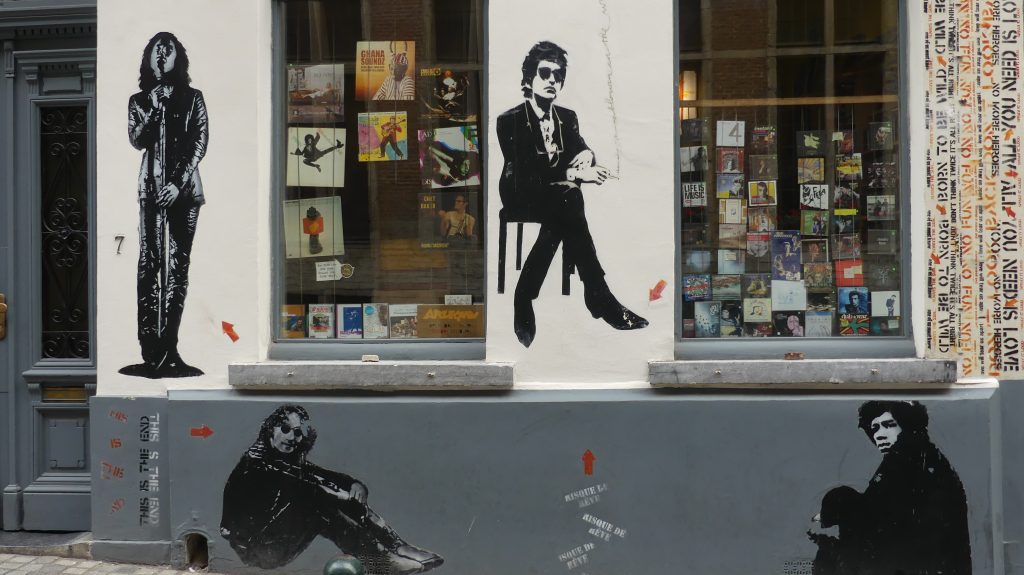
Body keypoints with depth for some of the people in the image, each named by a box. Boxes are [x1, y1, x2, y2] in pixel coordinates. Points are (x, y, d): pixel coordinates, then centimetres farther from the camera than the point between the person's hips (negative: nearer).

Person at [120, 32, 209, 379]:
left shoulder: (192, 98, 11)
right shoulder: (139, 100, 15)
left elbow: (200, 144, 2)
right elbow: (136, 140, 1)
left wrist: (180, 183, -7)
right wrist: (154, 107, -6)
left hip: (184, 187, -1)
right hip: (151, 187, 1)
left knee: (178, 265, -6)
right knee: (149, 263, -9)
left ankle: (167, 349, -7)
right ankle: (151, 352, -12)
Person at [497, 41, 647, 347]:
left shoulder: (568, 117, 12)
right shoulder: (510, 120, -8)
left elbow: (582, 152, 2)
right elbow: (524, 174, -20)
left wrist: (586, 156, -24)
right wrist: (573, 175, -31)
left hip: (558, 197, 4)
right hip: (521, 198, -4)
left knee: (566, 204, -32)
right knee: (567, 199, -33)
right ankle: (599, 298, -31)